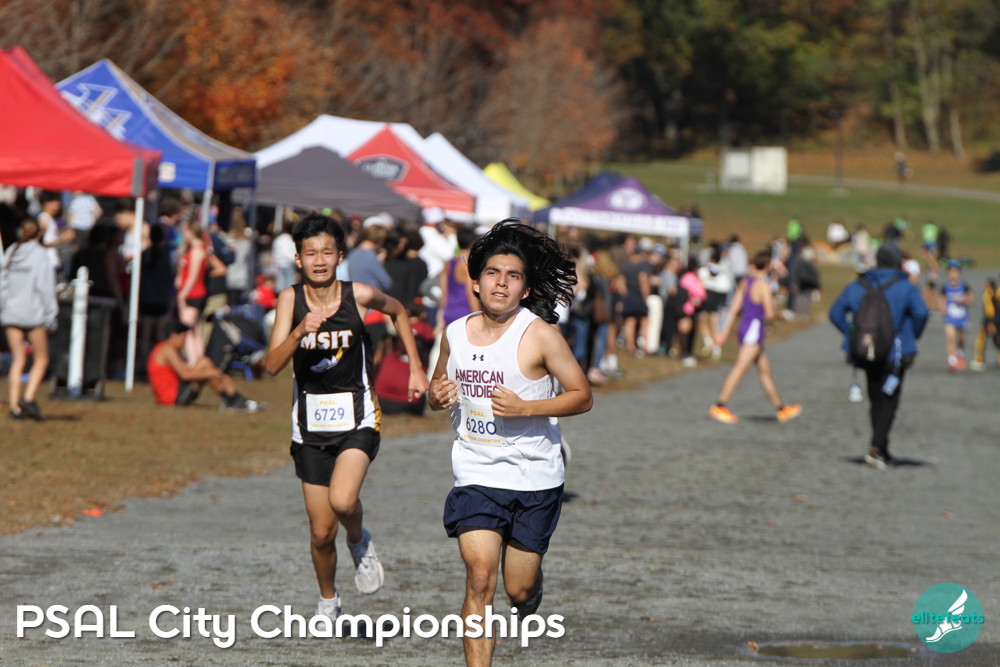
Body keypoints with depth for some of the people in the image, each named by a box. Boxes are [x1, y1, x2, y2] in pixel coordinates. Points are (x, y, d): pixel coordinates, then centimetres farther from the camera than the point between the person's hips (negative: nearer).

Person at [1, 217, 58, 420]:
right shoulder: (40, 254, -7)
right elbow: (45, 286, -11)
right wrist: (50, 315, -7)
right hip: (33, 313, -5)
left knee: (17, 360, 8)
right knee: (41, 359, 7)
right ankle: (28, 398, -9)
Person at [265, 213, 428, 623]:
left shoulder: (360, 296, -7)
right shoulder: (290, 300, -7)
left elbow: (397, 312, 16)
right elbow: (272, 365, -15)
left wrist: (416, 369, 14)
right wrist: (300, 332, -31)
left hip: (357, 418, -1)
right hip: (311, 423, 2)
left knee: (343, 500, -27)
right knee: (321, 531, 6)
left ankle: (360, 543, 7)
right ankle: (328, 601, 32)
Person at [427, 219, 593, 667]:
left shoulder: (539, 334, -10)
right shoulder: (455, 334, 3)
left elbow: (582, 396, -7)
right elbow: (437, 391, 20)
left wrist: (525, 408, -20)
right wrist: (437, 397, -5)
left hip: (535, 478, -2)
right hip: (476, 475, 2)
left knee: (519, 588, 6)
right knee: (479, 576, -15)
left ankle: (530, 597, 44)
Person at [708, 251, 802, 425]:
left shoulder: (745, 282, 10)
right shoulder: (763, 285, -12)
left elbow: (734, 309, 10)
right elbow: (769, 314, -16)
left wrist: (725, 331, 12)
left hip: (744, 327, 9)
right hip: (754, 329, -9)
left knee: (765, 370, 14)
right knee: (740, 369, -13)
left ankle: (781, 409, 22)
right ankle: (719, 407, -19)